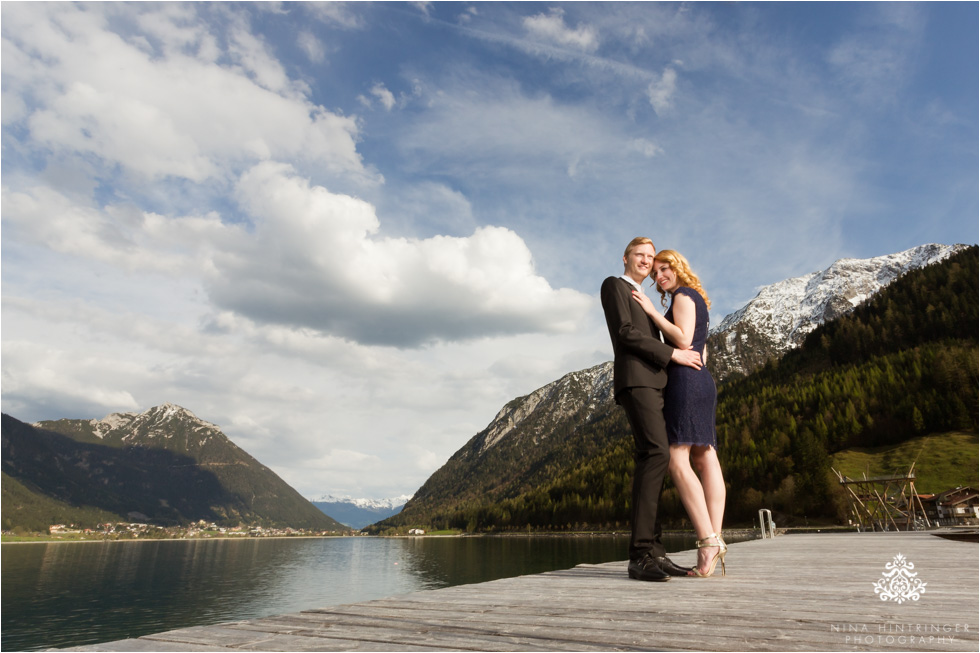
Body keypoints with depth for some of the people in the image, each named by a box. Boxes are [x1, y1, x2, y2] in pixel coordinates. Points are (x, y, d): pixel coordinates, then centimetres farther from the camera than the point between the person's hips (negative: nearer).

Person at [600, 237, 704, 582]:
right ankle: (641, 554, -25)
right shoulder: (613, 285, 6)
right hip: (634, 379, -9)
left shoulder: (642, 300, 33)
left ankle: (653, 552, 1)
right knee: (657, 452, -23)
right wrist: (673, 353, -8)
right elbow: (625, 333, -7)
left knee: (649, 461, 1)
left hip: (652, 384, 9)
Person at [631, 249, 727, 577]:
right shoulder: (697, 301, 26)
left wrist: (652, 311, -14)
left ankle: (708, 540, -20)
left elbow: (683, 340, -17)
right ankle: (714, 540, -1)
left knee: (677, 460, -15)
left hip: (685, 380, -10)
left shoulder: (683, 296, -3)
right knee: (705, 460, 1)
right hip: (702, 381, 10)